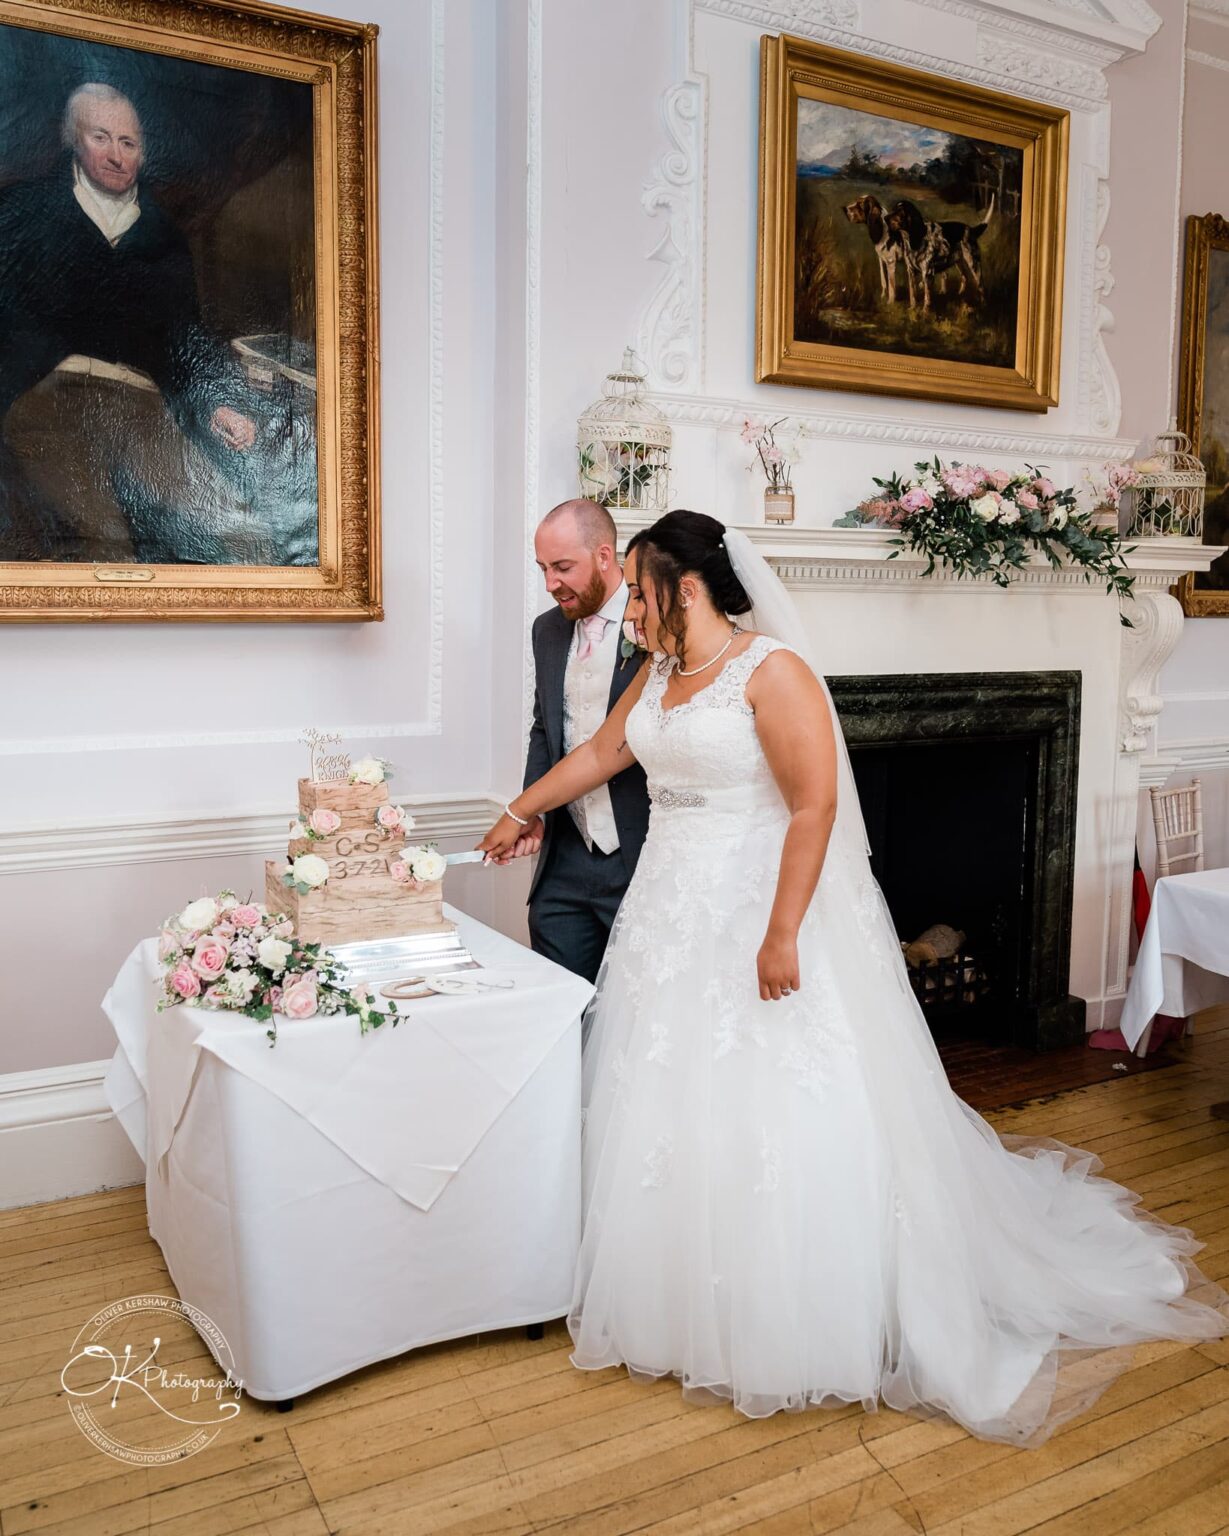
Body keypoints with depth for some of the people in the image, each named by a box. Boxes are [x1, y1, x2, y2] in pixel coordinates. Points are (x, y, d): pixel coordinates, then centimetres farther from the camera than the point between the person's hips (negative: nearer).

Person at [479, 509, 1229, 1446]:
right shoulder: (659, 675, 9)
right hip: (673, 921, 8)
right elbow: (600, 754, 22)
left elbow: (815, 806, -21)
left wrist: (783, 935, -24)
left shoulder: (772, 669, -16)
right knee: (674, 1114, 14)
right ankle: (694, 1309, 32)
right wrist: (521, 812, 29)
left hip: (762, 918, -8)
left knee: (778, 1119, -1)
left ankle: (809, 1332, 17)